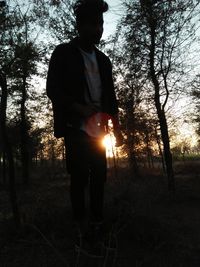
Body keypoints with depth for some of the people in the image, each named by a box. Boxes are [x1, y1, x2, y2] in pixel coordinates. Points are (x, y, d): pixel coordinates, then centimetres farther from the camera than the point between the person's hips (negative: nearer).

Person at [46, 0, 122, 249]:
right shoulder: (63, 53, 2)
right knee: (79, 178, -2)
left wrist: (116, 127, 8)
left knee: (99, 177, 6)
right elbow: (52, 89, -5)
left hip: (97, 131, 5)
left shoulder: (104, 60, 16)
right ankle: (80, 223, 12)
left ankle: (97, 222, 18)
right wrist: (79, 108, -19)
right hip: (76, 130, -4)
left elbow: (110, 96, 16)